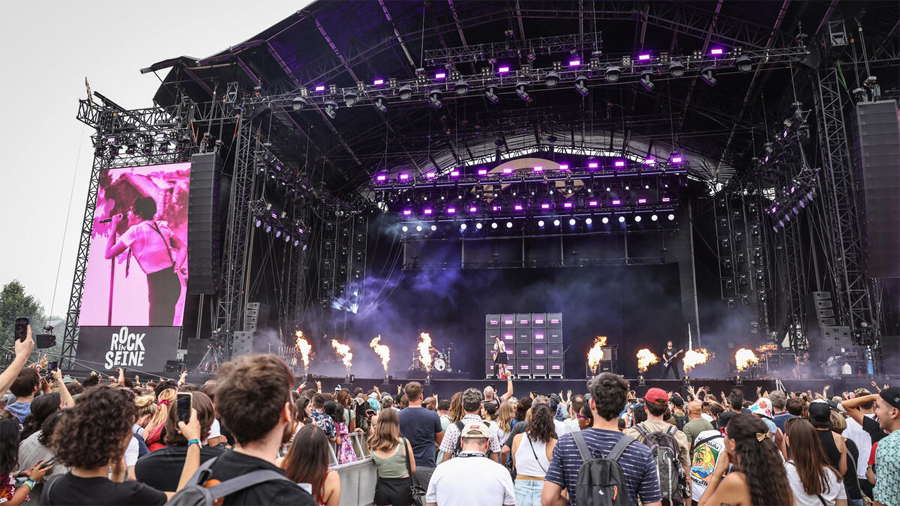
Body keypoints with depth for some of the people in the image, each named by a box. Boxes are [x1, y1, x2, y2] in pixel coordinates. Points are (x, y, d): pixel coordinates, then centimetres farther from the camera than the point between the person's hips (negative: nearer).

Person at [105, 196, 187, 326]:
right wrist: (177, 267, -3)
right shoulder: (161, 226, 11)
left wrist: (114, 227, 10)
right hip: (173, 282, 8)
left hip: (159, 286, -8)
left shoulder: (134, 231, -9)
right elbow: (182, 248, 8)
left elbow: (109, 254, 1)